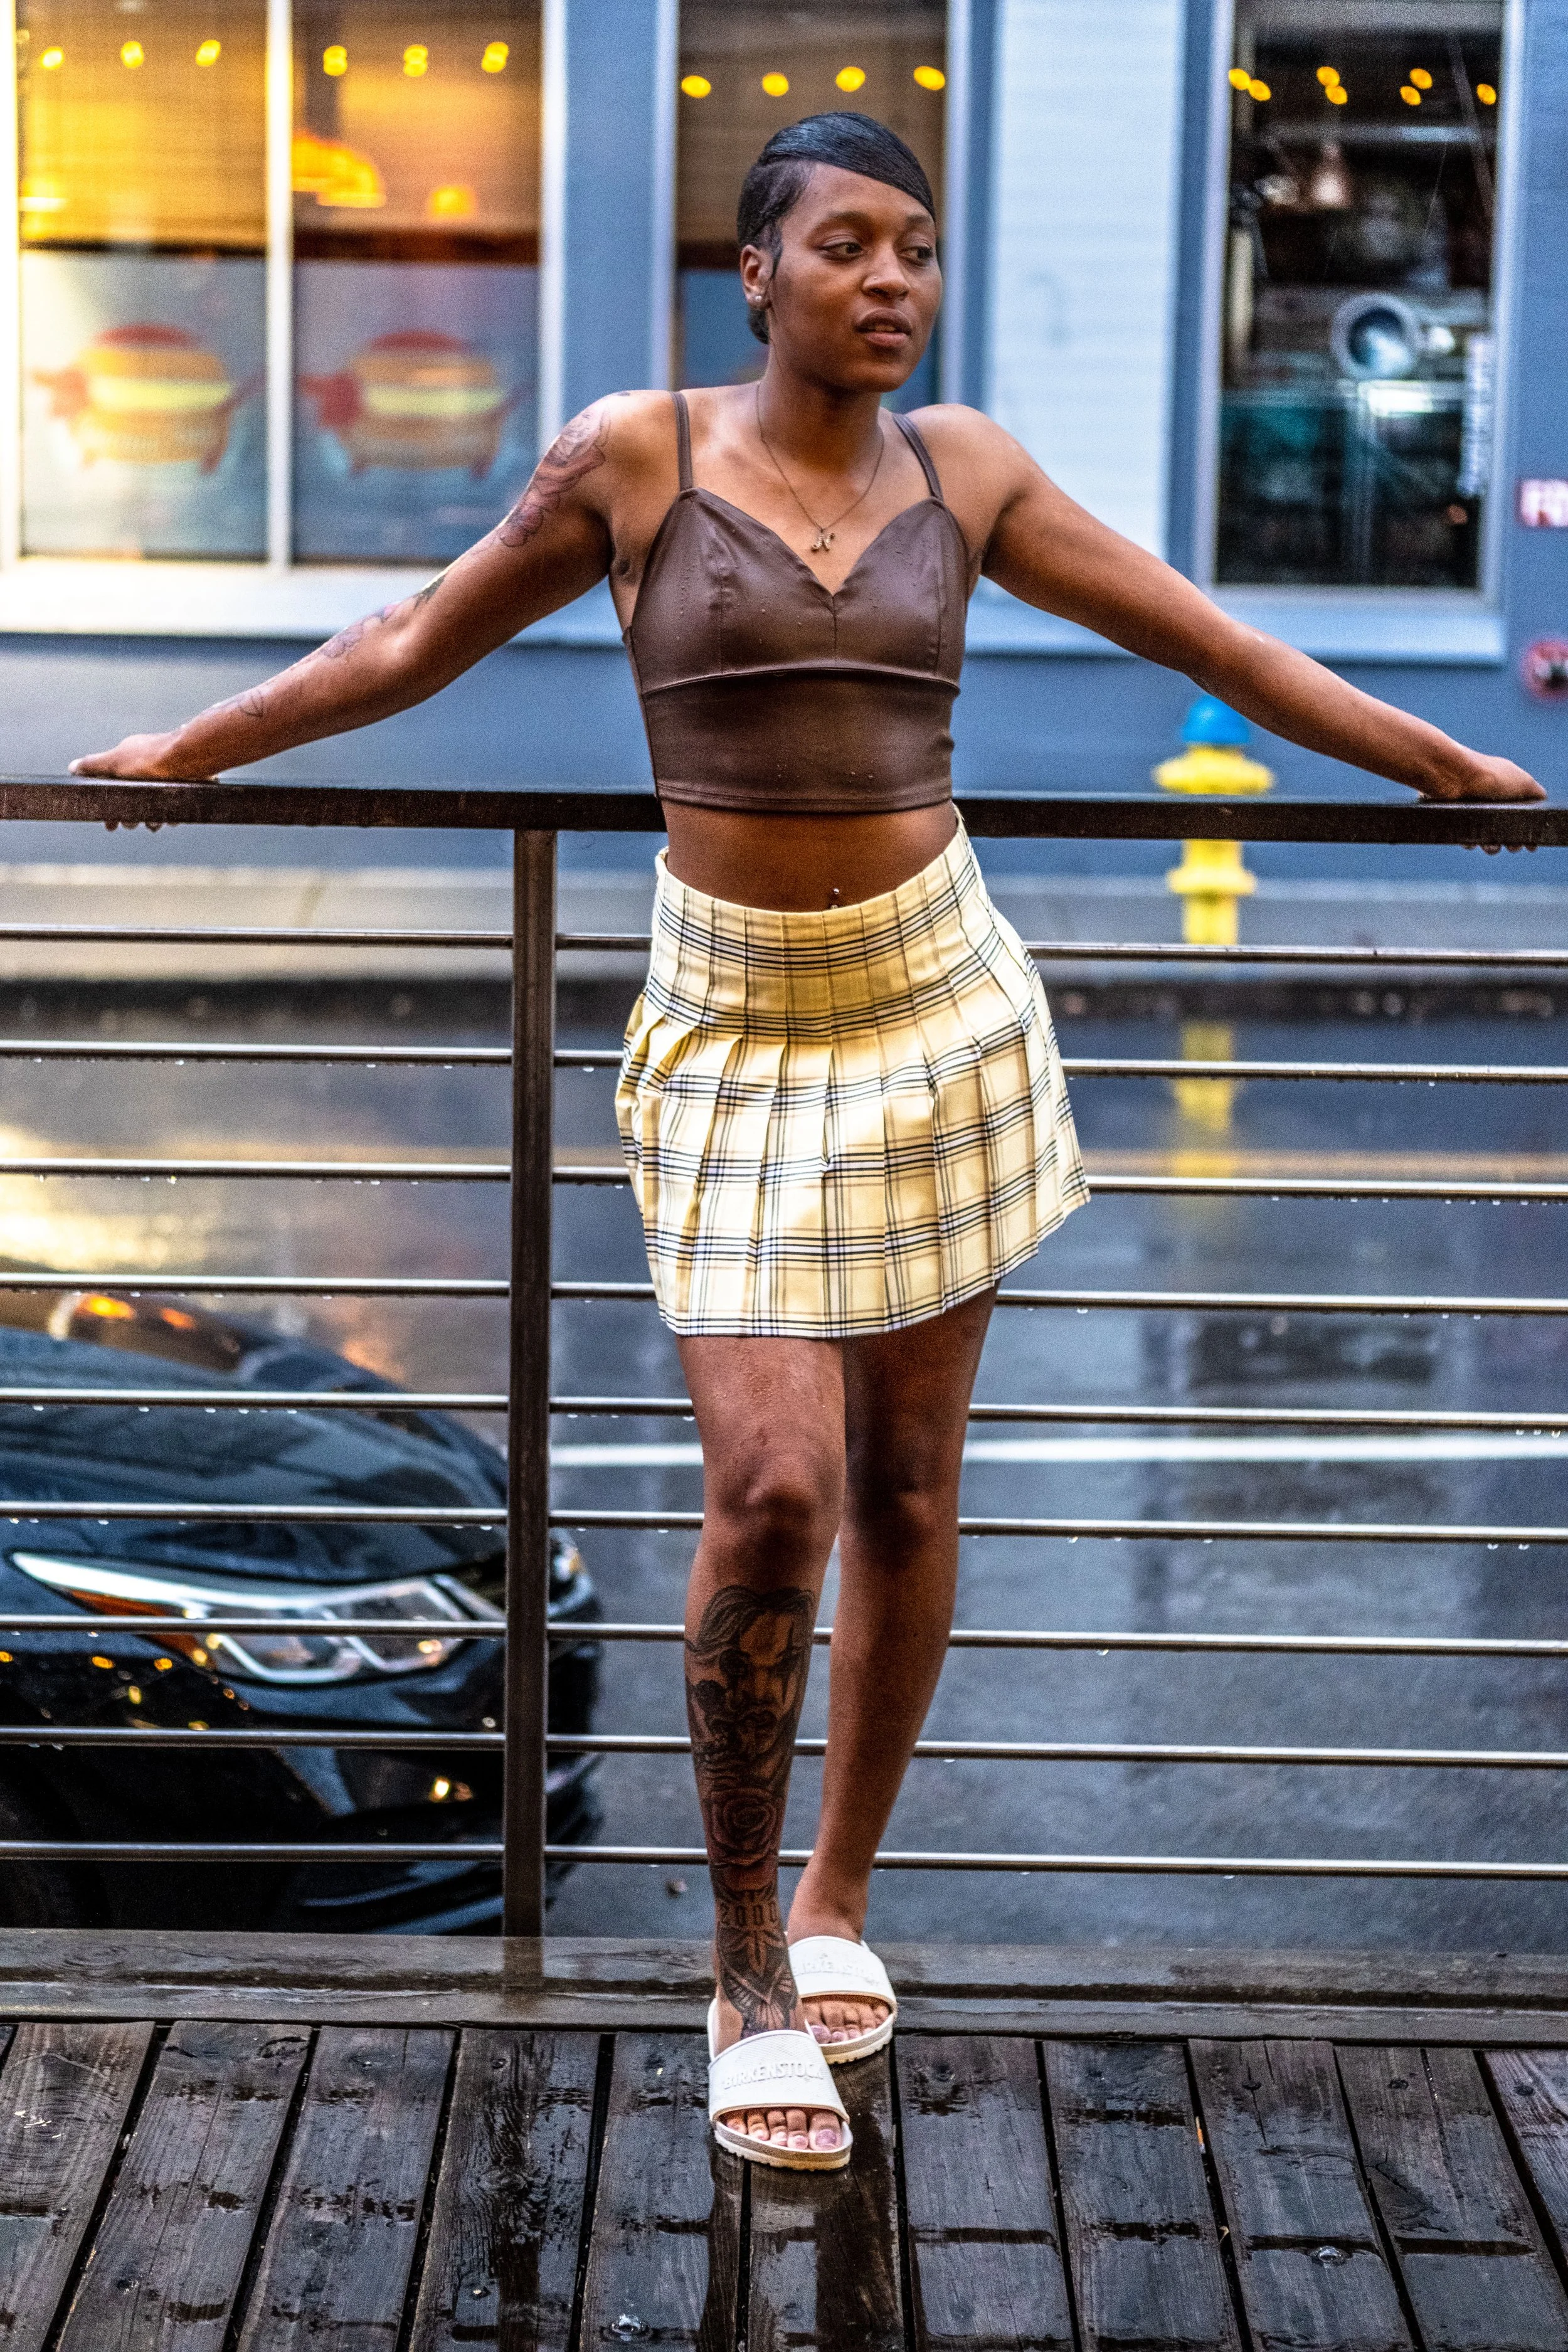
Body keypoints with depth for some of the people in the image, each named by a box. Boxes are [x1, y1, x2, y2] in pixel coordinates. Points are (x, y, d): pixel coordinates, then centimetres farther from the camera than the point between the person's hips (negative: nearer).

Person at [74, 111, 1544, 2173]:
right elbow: (412, 646, 9)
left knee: (906, 1488, 7)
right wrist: (187, 754, 15)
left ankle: (840, 1900, 26)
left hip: (938, 1002, 2)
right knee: (772, 1489, -12)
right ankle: (748, 1967, 6)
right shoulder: (633, 456, -2)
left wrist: (1455, 767, 13)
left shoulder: (961, 469, 4)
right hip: (738, 1027, -2)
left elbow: (1215, 645, 11)